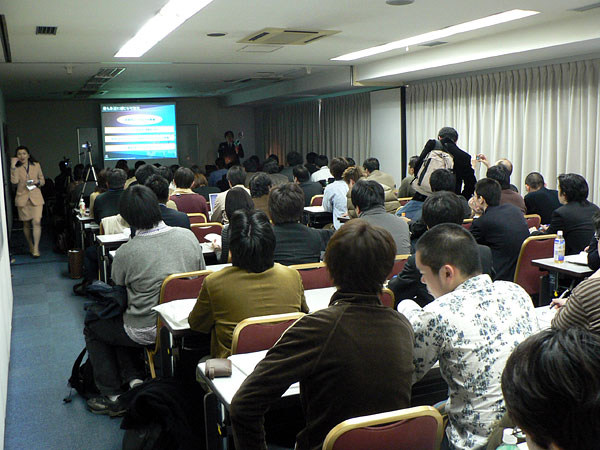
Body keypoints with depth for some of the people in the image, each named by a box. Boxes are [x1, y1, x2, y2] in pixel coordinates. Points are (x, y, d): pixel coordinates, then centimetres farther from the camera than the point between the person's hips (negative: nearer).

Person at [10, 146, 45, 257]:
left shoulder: (36, 165, 7)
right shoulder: (16, 168, 3)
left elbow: (42, 180, 15)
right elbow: (14, 181, -15)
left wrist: (37, 182, -7)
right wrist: (13, 166, -17)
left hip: (36, 198, 0)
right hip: (22, 198, 1)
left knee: (37, 222, -14)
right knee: (26, 224, 9)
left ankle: (36, 248, -11)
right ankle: (31, 247, 24)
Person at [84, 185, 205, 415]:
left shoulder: (126, 252, -20)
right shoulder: (189, 236, -9)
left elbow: (118, 290, -2)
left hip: (147, 332, -5)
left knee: (93, 327, 23)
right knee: (120, 321, 30)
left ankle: (112, 397, 22)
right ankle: (135, 379, 18)